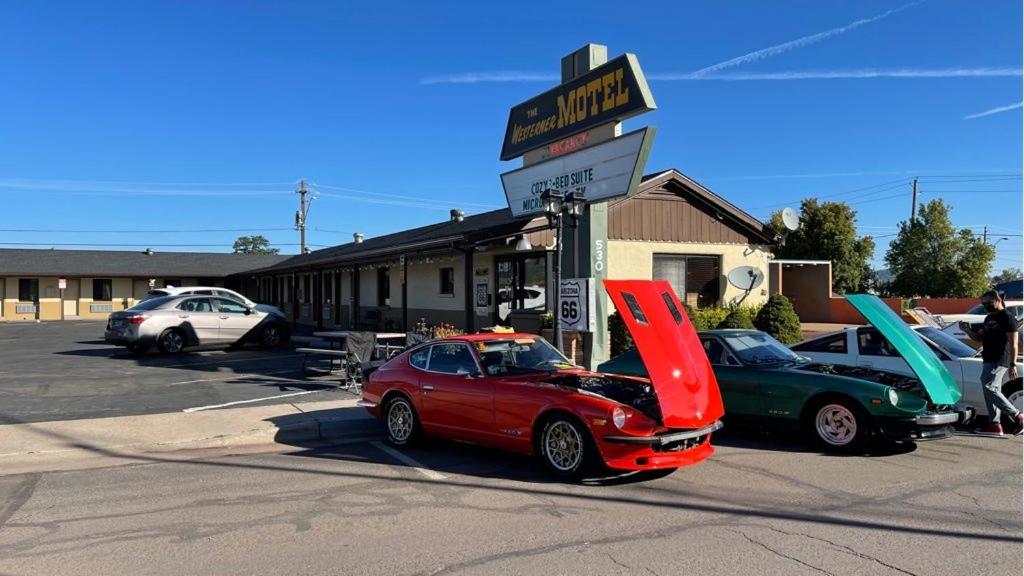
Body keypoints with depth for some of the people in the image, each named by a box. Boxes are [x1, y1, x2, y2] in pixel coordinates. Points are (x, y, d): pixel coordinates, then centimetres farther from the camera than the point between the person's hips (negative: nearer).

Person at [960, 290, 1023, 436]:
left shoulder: (1008, 318, -9)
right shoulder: (989, 318, 17)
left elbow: (1013, 344, -13)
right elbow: (979, 338, 24)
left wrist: (1013, 365, -18)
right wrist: (968, 330, 5)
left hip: (999, 361, -9)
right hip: (988, 360, 9)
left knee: (989, 387, -16)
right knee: (992, 391, 8)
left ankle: (1017, 416, -8)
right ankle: (995, 424, 10)